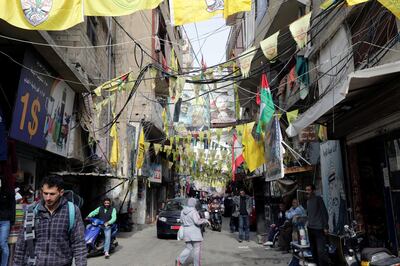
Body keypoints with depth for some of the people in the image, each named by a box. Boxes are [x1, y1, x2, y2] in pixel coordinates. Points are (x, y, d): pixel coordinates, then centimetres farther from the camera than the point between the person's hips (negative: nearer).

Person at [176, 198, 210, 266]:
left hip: (186, 231, 7)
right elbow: (197, 221, -23)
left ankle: (179, 260, -3)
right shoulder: (193, 211, -15)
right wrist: (205, 220, -9)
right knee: (197, 248, 5)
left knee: (188, 248, 13)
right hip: (194, 231, -7)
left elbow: (182, 221, 16)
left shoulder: (183, 211, 8)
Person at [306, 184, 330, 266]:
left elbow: (324, 213, -8)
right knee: (313, 250, 10)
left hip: (319, 229, -7)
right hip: (310, 228, 7)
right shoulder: (308, 201, 15)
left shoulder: (318, 199, -6)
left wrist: (325, 227, -13)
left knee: (321, 250, -14)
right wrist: (308, 225, 12)